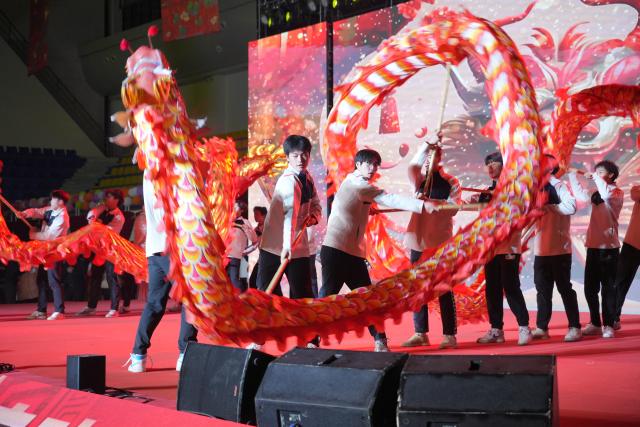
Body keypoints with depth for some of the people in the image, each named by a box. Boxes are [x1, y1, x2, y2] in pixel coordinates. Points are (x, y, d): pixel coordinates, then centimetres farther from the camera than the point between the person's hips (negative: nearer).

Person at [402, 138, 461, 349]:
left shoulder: (450, 182, 1)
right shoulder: (420, 181, 10)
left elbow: (452, 208, -12)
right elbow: (412, 166, -11)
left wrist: (430, 203, -24)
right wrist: (425, 147, -20)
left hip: (440, 242, -4)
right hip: (419, 241, 4)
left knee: (444, 290, -2)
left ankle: (449, 335, 2)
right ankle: (420, 333, 13)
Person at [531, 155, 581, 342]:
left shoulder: (560, 186, -9)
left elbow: (571, 207, -26)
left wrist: (548, 206, -19)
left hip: (559, 249, -7)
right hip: (541, 249, 7)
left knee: (564, 287, -2)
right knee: (542, 288, 9)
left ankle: (574, 327, 5)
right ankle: (542, 327, 14)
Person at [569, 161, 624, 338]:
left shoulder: (617, 193, -6)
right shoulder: (596, 194, 15)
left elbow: (607, 195, -26)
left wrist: (595, 178, -16)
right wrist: (572, 175, 13)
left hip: (609, 246, -6)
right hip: (593, 245, 7)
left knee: (608, 287, -3)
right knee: (590, 287, 7)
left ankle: (608, 325, 2)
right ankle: (595, 324, 15)